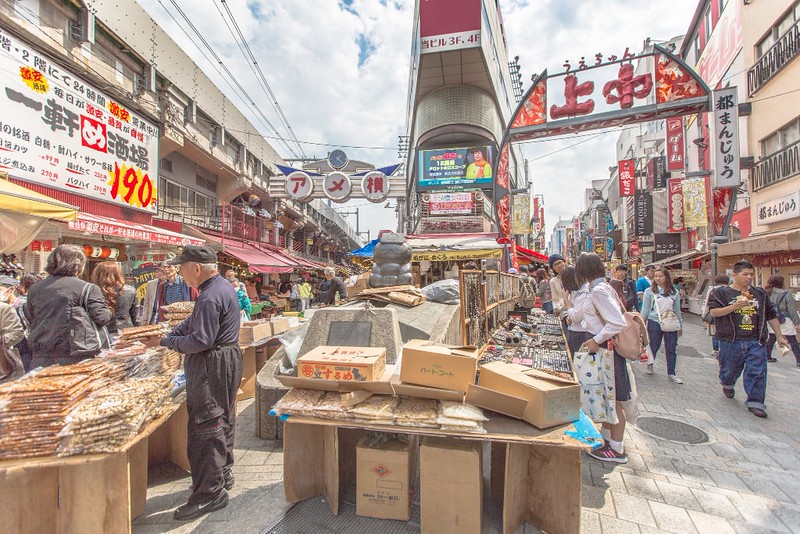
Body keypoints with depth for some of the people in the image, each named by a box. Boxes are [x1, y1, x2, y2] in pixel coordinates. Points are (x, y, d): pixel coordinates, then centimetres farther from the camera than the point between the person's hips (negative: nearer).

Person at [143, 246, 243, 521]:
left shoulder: (210, 297, -22)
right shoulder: (223, 286, 11)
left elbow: (201, 340, -24)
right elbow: (194, 322, 17)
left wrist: (167, 342, -11)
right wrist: (167, 335, 8)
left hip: (212, 366, -11)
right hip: (227, 358, 11)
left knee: (205, 427, -3)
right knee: (222, 420, 20)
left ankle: (210, 492, 7)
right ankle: (222, 474, 35)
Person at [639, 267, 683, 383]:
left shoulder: (674, 292, 5)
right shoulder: (649, 291, -3)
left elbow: (677, 310, 12)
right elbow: (645, 309, 0)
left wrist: (680, 325, 15)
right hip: (654, 323, -2)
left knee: (672, 349, 4)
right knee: (654, 347, 8)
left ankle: (671, 373, 14)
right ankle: (649, 365, 32)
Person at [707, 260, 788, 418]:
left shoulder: (760, 294, 13)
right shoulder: (722, 292, -2)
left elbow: (771, 316, 19)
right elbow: (714, 312, -12)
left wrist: (779, 336, 18)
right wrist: (735, 306, -23)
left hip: (755, 341, 3)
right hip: (731, 340, -3)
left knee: (757, 371, -3)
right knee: (731, 369, 11)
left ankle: (755, 402, 5)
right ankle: (727, 384, 42)